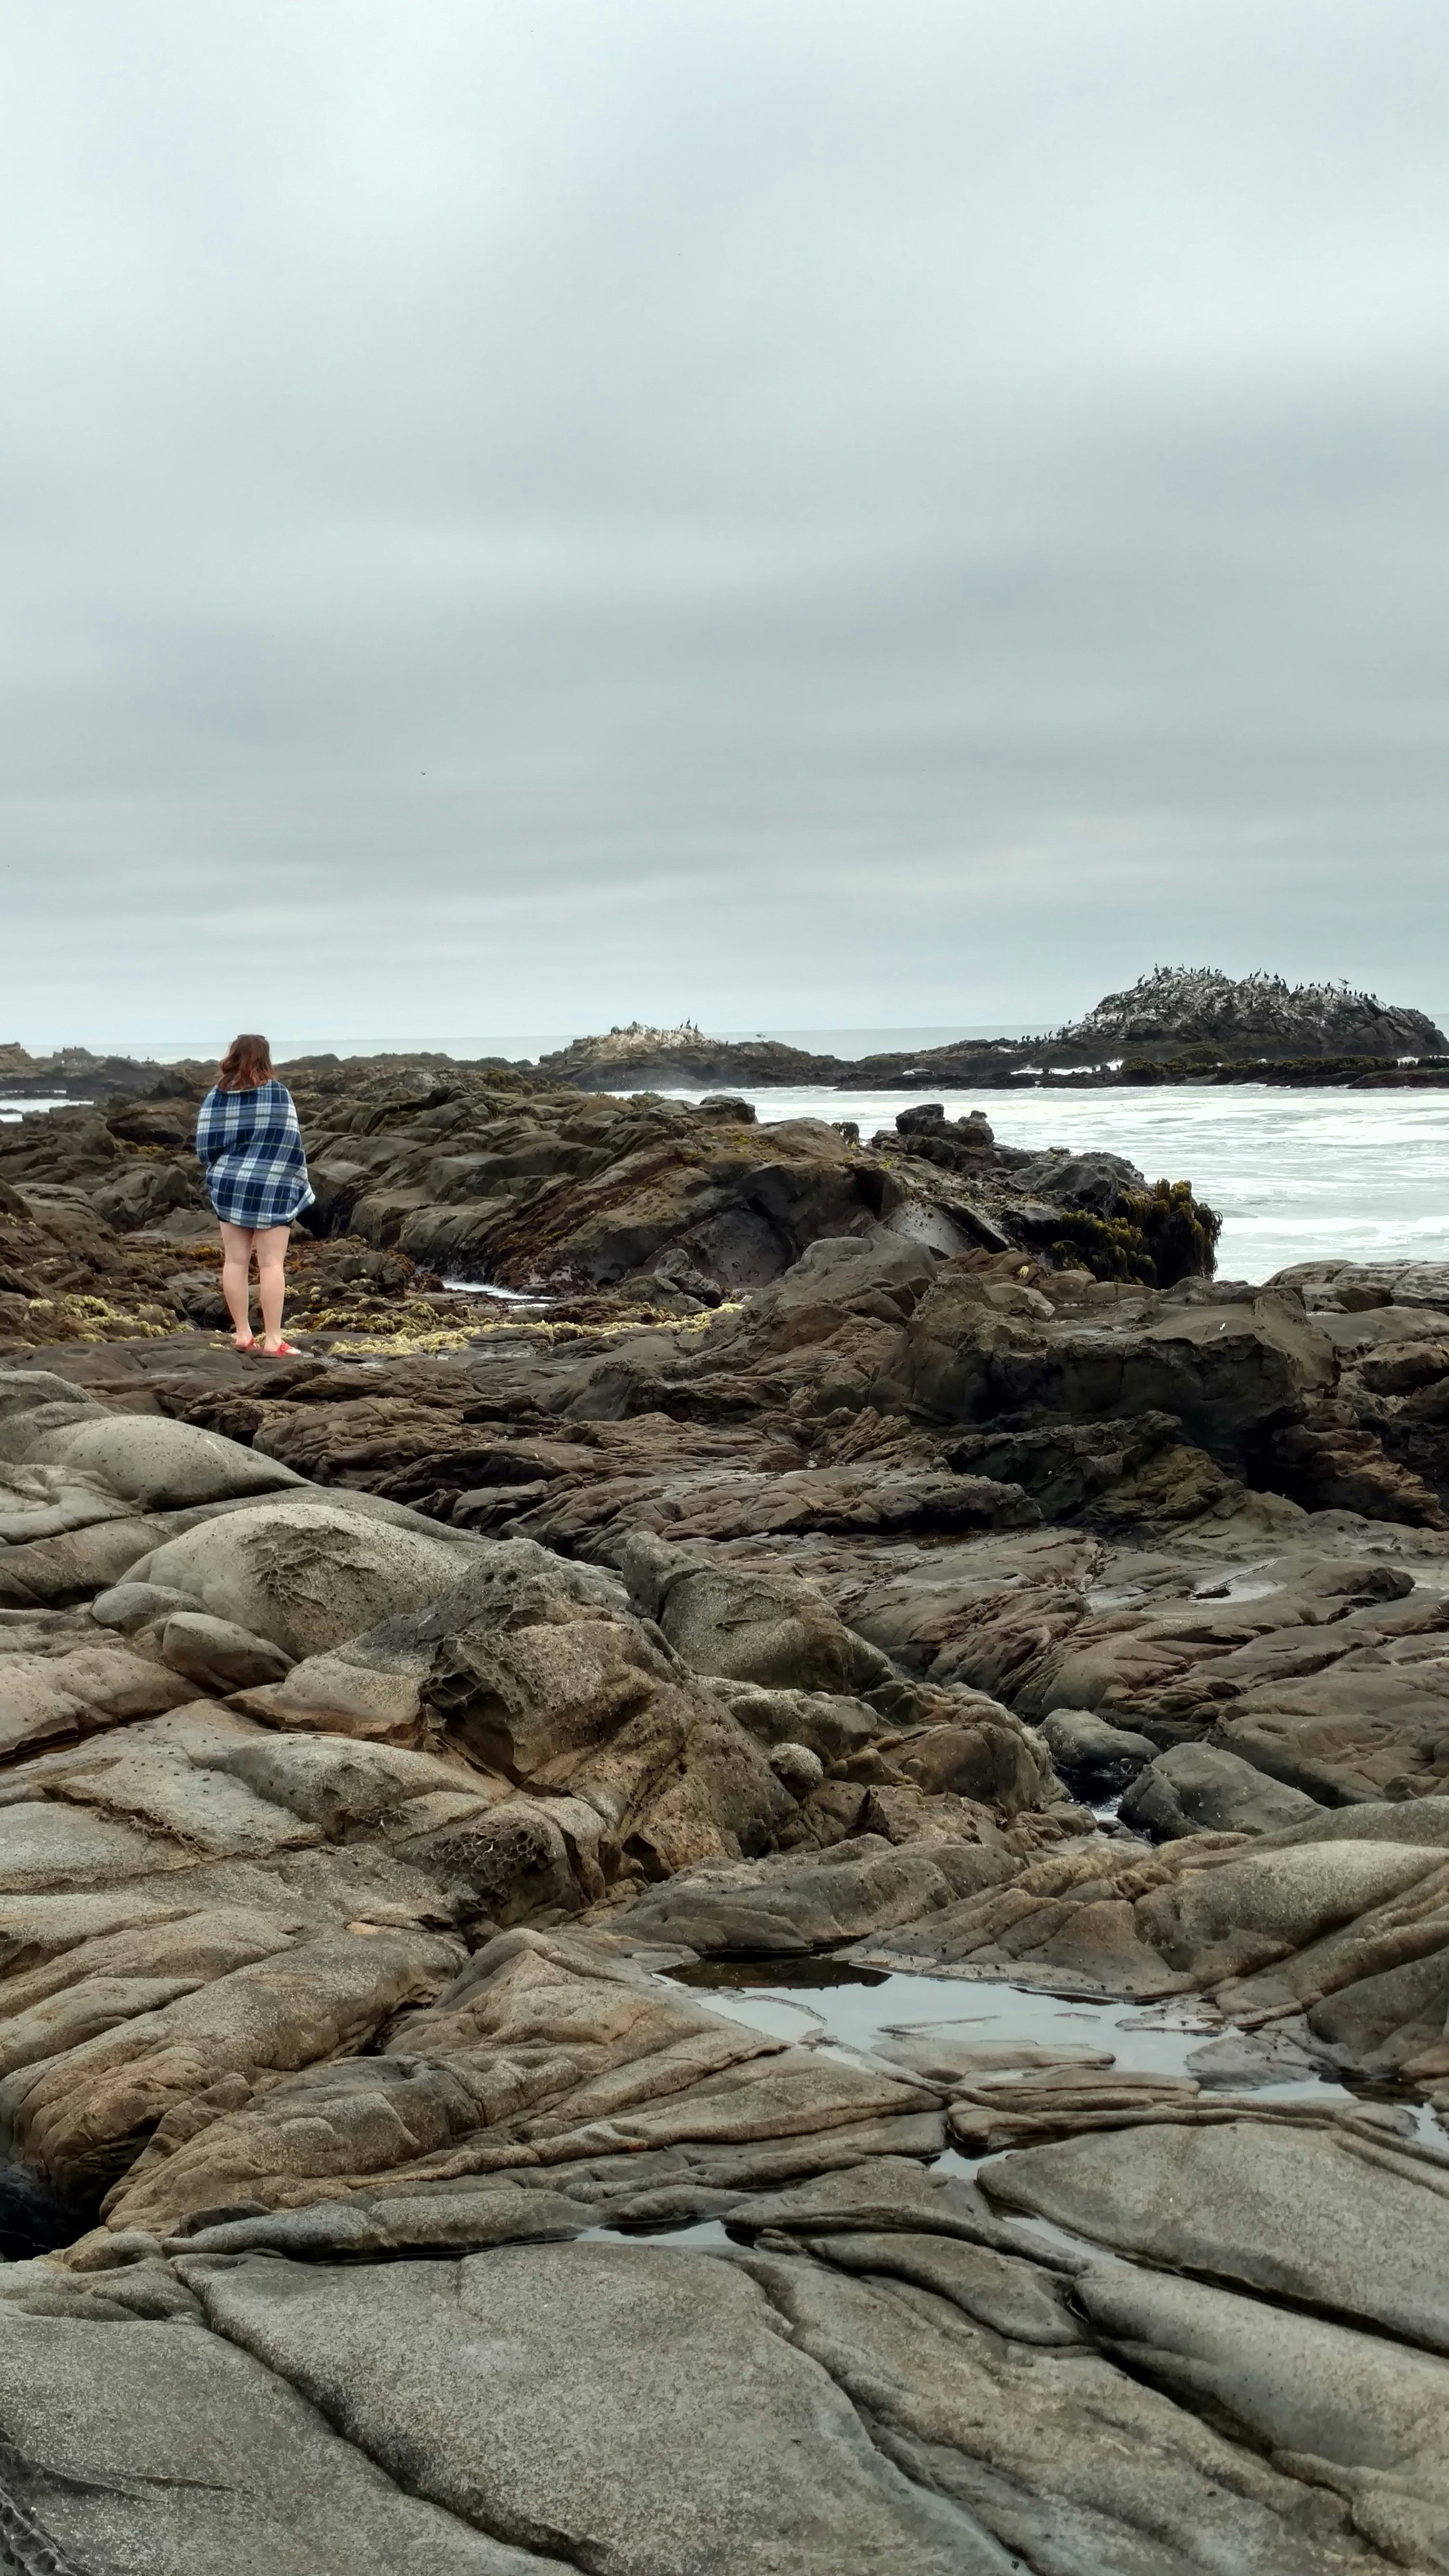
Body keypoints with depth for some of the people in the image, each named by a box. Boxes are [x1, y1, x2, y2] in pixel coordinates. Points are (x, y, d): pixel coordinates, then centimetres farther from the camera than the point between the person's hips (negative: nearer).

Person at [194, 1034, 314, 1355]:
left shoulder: (216, 1096, 1)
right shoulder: (277, 1093, -9)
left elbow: (205, 1144, 2)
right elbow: (290, 1142, -10)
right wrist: (299, 1183, 1)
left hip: (229, 1186, 4)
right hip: (270, 1188, -4)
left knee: (235, 1261, 9)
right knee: (271, 1264, -2)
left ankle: (243, 1334, 13)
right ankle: (272, 1340, -4)